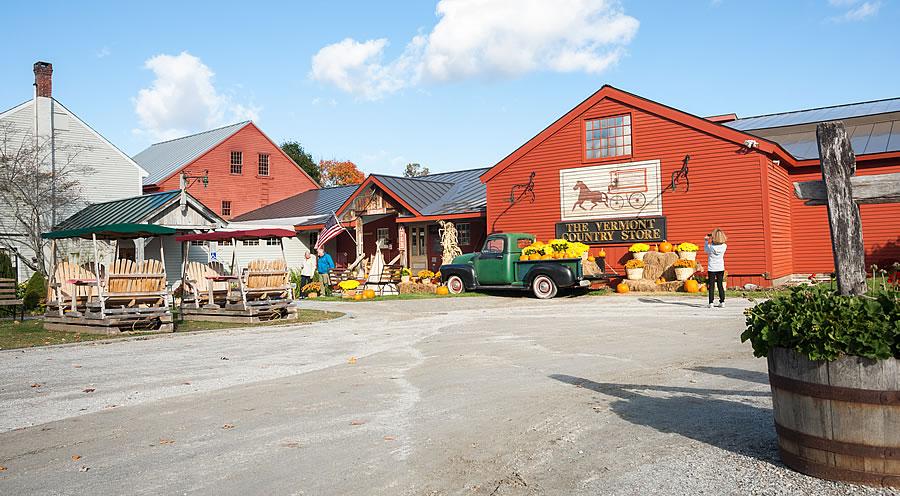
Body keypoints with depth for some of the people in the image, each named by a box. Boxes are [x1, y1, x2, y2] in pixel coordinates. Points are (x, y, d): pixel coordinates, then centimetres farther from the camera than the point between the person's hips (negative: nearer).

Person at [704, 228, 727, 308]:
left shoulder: (711, 247, -18)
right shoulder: (724, 246, -9)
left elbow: (706, 250, 4)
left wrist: (706, 240, 12)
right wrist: (711, 241, 12)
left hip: (712, 269, -3)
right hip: (721, 268, 3)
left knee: (711, 285, 2)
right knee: (720, 285, 12)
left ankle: (711, 302, -2)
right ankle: (722, 301, 13)